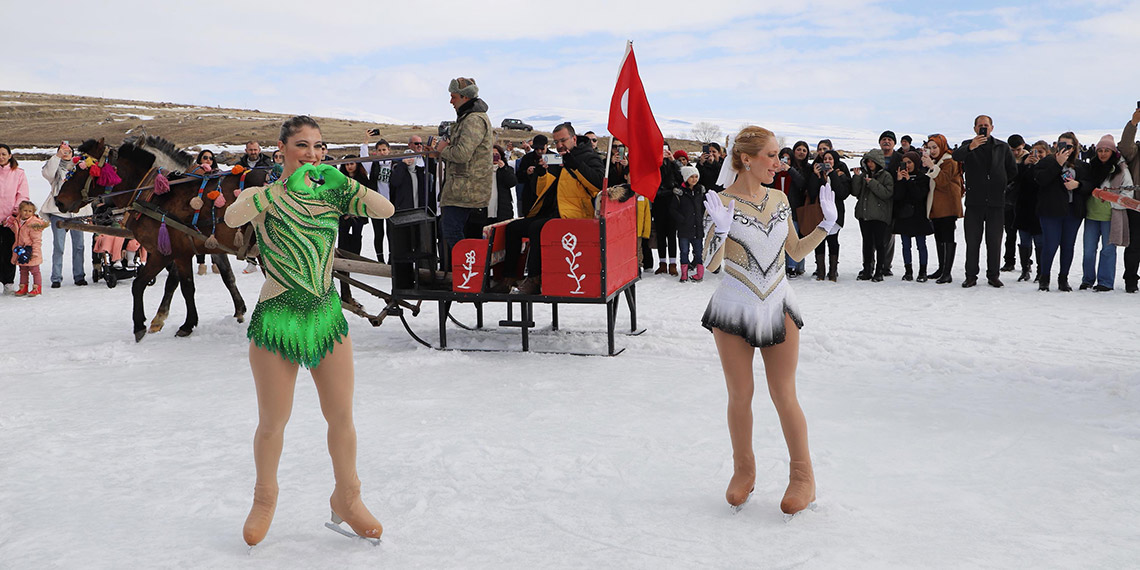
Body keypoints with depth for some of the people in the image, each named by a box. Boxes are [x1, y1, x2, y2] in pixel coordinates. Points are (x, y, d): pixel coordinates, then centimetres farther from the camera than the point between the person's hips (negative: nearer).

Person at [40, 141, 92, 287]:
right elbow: (48, 173, -14)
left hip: (77, 210, 3)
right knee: (58, 246, -6)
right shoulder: (56, 167, 8)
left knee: (79, 245, 2)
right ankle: (56, 278, -1)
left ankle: (79, 276, 11)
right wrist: (57, 156, -16)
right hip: (58, 211, -3)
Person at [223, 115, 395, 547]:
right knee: (273, 422, 6)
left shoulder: (331, 194, 6)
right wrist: (285, 187, -26)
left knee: (341, 417, 7)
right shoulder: (263, 195, -2)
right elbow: (232, 217, -24)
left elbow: (386, 210, -6)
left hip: (327, 315, 3)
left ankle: (346, 499, 27)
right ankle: (265, 500, 31)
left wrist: (343, 182, -16)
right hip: (277, 319, -2)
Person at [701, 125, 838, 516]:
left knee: (784, 395, 3)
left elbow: (796, 251, 15)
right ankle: (744, 472, 26)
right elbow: (711, 264, -11)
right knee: (740, 395, 7)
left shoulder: (779, 199, 5)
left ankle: (803, 476, 17)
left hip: (778, 306, 3)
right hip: (734, 308, -2)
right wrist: (720, 229, -27)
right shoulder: (721, 203, -8)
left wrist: (827, 225, 3)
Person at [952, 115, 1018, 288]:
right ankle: (971, 276, 7)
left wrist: (1001, 185, 15)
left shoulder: (1002, 147, 12)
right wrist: (970, 147, -36)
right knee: (972, 240, 0)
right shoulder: (968, 145, 4)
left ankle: (993, 276, 13)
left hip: (996, 201, 2)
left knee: (994, 241, 5)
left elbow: (1013, 170, 21)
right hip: (974, 201, -1)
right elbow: (956, 156, -19)